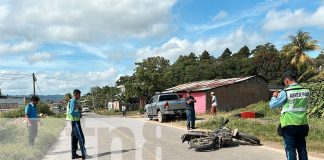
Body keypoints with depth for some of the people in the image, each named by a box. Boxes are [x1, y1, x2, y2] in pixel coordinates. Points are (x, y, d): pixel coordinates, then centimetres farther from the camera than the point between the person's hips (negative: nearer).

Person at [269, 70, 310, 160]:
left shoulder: (285, 93, -15)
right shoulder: (306, 91, 0)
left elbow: (272, 105, -7)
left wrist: (274, 97, 13)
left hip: (289, 126, -5)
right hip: (302, 125, 5)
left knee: (290, 150, 5)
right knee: (302, 149, 16)